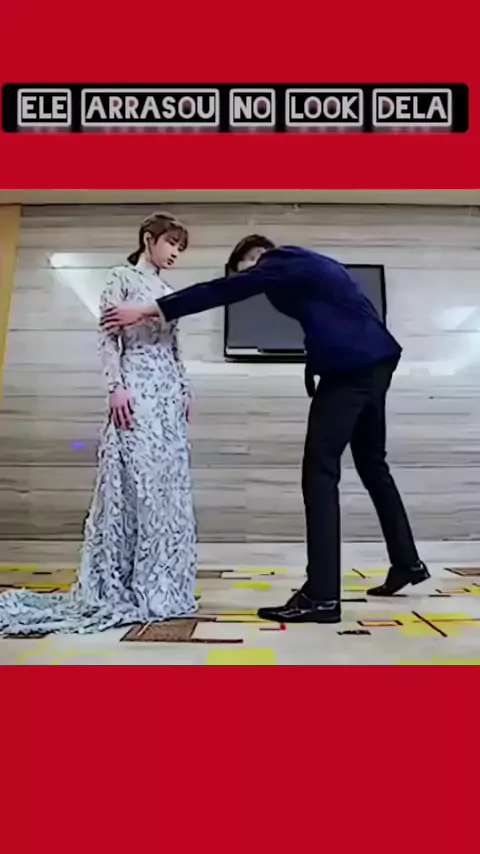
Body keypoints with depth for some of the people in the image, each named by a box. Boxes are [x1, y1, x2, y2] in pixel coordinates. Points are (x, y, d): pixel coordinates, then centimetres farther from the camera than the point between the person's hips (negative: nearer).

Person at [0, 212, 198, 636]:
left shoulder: (167, 291, 21)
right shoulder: (122, 279, 1)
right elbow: (108, 337, -8)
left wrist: (185, 390, 15)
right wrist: (117, 387, -18)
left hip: (169, 393, 8)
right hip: (137, 390, -7)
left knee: (168, 486, 6)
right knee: (136, 484, -7)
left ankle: (159, 582, 16)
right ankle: (126, 583, 3)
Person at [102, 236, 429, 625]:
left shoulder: (281, 264, -2)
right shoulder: (307, 265, 26)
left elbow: (220, 291, -10)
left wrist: (146, 311, -9)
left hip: (350, 367, -10)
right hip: (373, 362, 10)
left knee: (320, 472, -11)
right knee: (372, 463, 18)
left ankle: (321, 596, -10)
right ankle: (408, 563, 32)